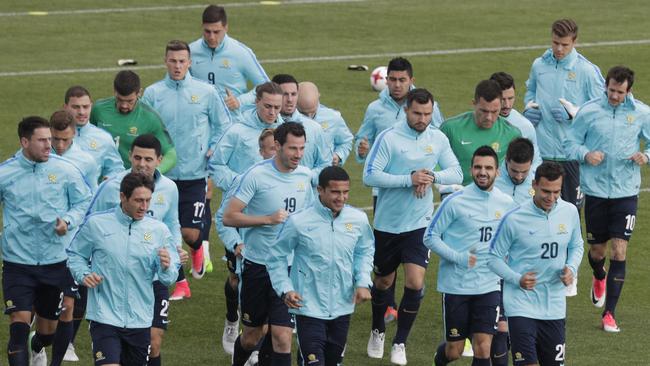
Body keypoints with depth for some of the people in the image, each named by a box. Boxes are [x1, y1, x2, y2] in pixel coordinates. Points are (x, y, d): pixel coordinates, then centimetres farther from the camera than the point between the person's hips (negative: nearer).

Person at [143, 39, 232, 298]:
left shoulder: (206, 92, -1)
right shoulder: (153, 94, 0)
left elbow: (223, 125, 11)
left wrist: (213, 150, 1)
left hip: (195, 174, -1)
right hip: (164, 174, 1)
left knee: (190, 232, -6)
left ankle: (197, 249, 31)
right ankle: (180, 283, 16)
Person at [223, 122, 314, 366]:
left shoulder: (305, 176, 4)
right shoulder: (257, 175, -11)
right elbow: (229, 217, -13)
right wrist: (268, 219, -21)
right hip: (257, 265, -2)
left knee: (283, 336, -9)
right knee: (251, 336, 12)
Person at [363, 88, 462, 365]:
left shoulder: (438, 139, 0)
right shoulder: (388, 138, -13)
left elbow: (456, 174, 3)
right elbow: (370, 175, -19)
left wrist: (432, 177, -18)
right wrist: (409, 179, -25)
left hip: (419, 224, 2)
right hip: (387, 224, -1)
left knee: (415, 283, -12)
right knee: (383, 282, 15)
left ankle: (400, 343, 3)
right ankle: (377, 332, 40)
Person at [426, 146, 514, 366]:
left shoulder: (506, 203, 2)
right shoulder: (455, 201, -10)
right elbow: (430, 237, -6)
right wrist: (459, 257, -17)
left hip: (489, 287, 2)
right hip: (455, 286, -2)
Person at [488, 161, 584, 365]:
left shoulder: (570, 212, 1)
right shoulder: (514, 219, -11)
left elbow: (576, 246, 18)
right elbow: (494, 258, -3)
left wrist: (571, 269, -3)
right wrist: (517, 279, -18)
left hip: (555, 306, 4)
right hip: (521, 304, -4)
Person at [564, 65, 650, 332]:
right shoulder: (589, 111, -2)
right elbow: (571, 144, 3)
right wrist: (586, 155, -18)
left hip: (626, 192, 0)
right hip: (595, 190, 0)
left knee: (619, 250, -8)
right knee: (597, 250, 10)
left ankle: (609, 313, -2)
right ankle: (599, 278, 48)